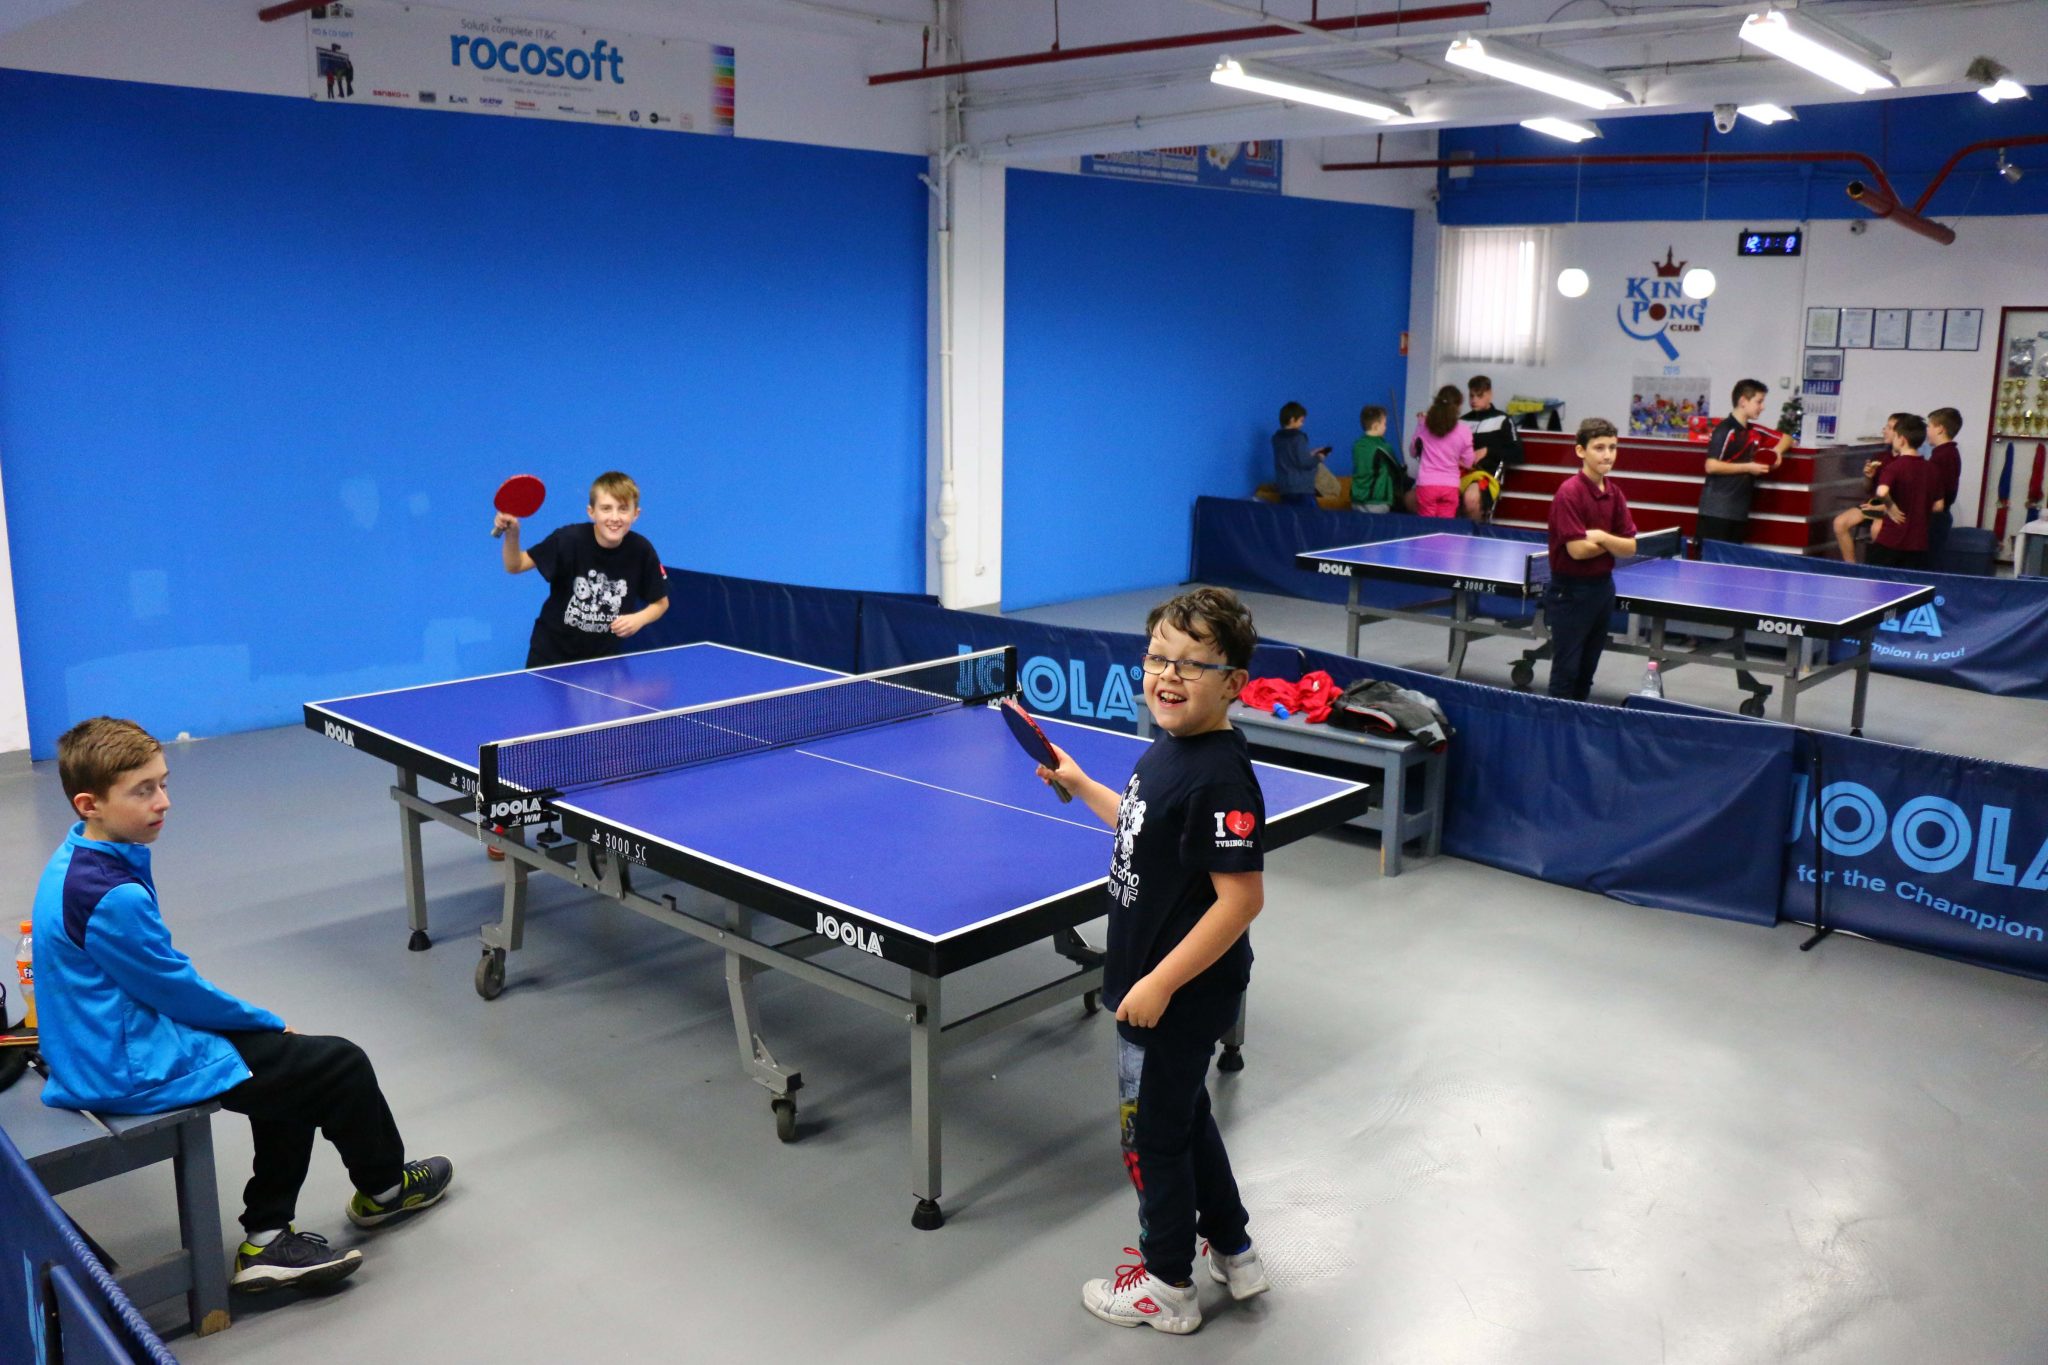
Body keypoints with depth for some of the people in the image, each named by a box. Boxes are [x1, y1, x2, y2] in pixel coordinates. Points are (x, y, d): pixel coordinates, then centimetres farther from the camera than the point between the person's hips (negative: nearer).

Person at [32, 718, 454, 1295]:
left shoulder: (77, 860, 2)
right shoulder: (111, 898, -29)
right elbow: (178, 990, -18)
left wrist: (260, 1026, 10)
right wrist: (270, 1024, -2)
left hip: (108, 1044, 10)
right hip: (138, 1070, -10)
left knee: (290, 1060, 18)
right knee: (341, 1066, -2)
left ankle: (268, 1238, 19)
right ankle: (383, 1187, 25)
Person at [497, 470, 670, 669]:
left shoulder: (641, 550, -14)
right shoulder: (568, 539, -19)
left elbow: (661, 602, 0)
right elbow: (515, 566, -13)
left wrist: (639, 619, -19)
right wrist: (512, 534, -32)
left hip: (604, 656, 1)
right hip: (552, 650, -1)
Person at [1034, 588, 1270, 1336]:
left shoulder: (1221, 778, -28)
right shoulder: (1171, 748, 1)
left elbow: (1241, 899, -29)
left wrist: (1160, 984, -27)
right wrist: (1079, 785, 14)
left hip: (1181, 993, -10)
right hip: (1156, 979, 10)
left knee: (1153, 1132, 9)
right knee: (1185, 1114, 25)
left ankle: (1165, 1287, 31)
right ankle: (1234, 1254, 44)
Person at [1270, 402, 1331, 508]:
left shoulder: (1277, 438, 12)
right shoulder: (1298, 437, -11)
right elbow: (1303, 462, -16)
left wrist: (1310, 454, 21)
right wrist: (1318, 458, 2)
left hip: (1284, 487, 7)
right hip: (1302, 488, -7)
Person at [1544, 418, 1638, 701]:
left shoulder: (1614, 493, 4)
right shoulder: (1569, 492, -17)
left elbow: (1630, 547, 2)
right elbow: (1577, 549, -22)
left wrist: (1603, 536, -15)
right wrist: (1612, 543, -7)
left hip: (1602, 587, 7)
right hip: (1570, 591, -7)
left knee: (1587, 670, 15)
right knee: (1566, 671, -1)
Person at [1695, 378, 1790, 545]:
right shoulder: (1725, 430, -10)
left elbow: (1787, 437, 27)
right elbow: (1711, 466, -19)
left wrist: (1777, 450, 5)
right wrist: (1747, 467, -15)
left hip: (1739, 512, 8)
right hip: (1716, 512, -8)